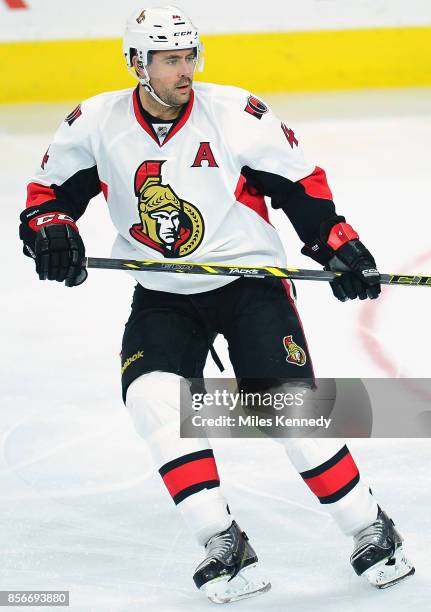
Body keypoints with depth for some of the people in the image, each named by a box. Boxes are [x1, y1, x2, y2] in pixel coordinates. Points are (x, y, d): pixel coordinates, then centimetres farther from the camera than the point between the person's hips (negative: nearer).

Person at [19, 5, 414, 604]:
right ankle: (225, 547, -15)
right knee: (153, 396, -21)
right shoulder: (96, 123, -7)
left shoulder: (237, 114, -13)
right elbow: (49, 190, 5)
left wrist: (338, 245, -6)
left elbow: (301, 182, -2)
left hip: (250, 280, -2)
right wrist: (51, 229, -15)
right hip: (162, 296, 3)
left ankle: (371, 530, 4)